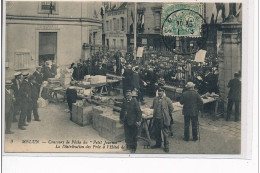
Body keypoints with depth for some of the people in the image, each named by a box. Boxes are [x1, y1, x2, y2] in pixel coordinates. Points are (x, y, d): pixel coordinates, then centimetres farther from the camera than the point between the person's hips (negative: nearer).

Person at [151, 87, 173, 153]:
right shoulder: (155, 99, 7)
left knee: (165, 133, 2)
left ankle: (166, 146, 15)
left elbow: (171, 109, 1)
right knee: (157, 132, 15)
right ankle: (158, 144, 32)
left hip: (164, 119, -5)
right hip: (156, 119, 5)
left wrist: (167, 115, 6)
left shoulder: (167, 100, -7)